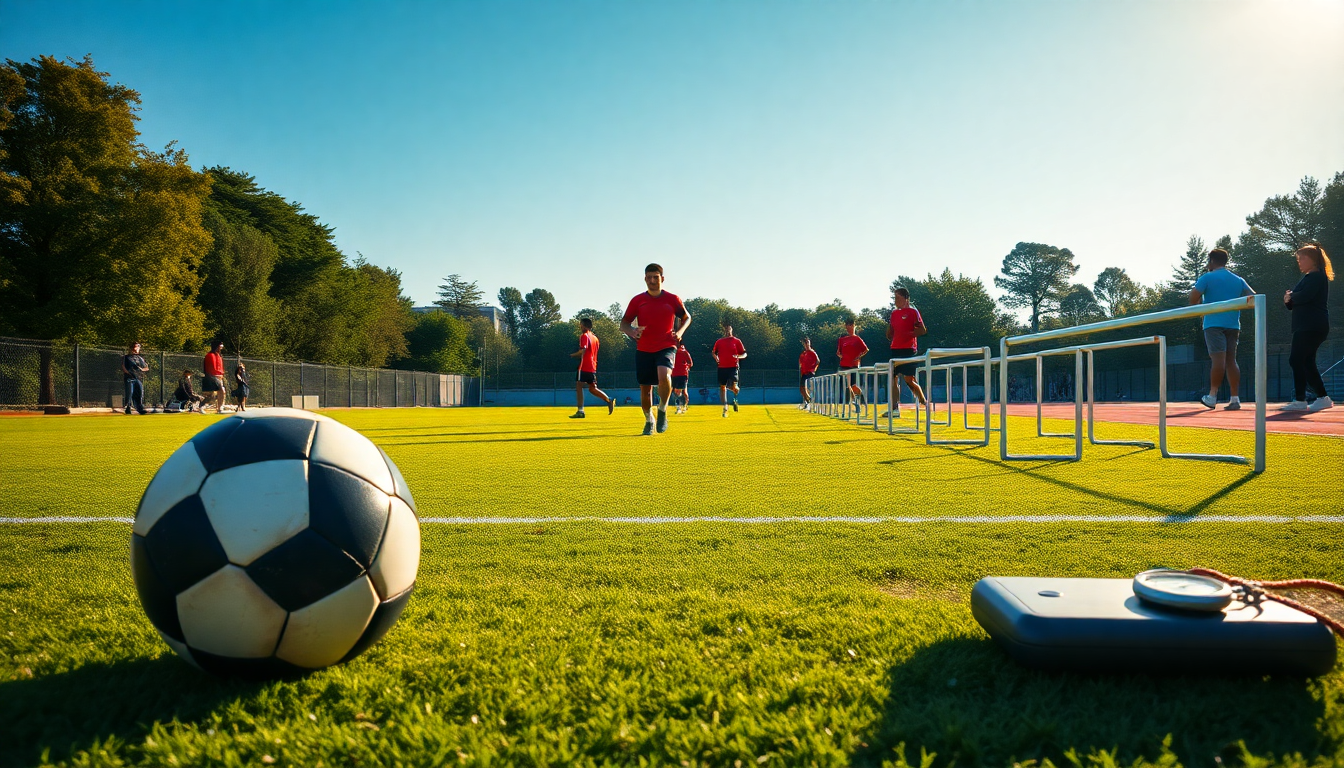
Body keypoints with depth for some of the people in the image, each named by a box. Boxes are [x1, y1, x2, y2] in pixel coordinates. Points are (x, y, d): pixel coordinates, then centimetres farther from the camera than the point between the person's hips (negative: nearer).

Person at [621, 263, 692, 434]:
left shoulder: (672, 299, 0)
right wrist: (631, 331, -18)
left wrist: (680, 332, -5)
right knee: (645, 389, 5)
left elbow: (686, 317, 15)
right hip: (644, 350, 2)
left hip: (666, 347, -2)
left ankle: (663, 409, -5)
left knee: (664, 375, -31)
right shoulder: (637, 300, 1)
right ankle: (649, 420, 32)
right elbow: (623, 324, 5)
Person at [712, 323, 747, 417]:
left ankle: (735, 398, 19)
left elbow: (744, 354, 4)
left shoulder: (737, 341, 3)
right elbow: (714, 352, 23)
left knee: (733, 387, -17)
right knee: (722, 387, 5)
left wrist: (738, 357, -16)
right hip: (722, 367, 3)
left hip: (733, 367, -3)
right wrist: (716, 358, 3)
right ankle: (725, 407, 15)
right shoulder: (719, 342, 9)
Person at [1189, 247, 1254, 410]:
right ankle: (1235, 399, 2)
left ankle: (1212, 397, -13)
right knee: (1231, 360, 6)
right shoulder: (1238, 280, 15)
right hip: (1233, 325, 5)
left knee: (1218, 359, -11)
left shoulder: (1207, 277, -1)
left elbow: (1193, 298, -11)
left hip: (1214, 324, -5)